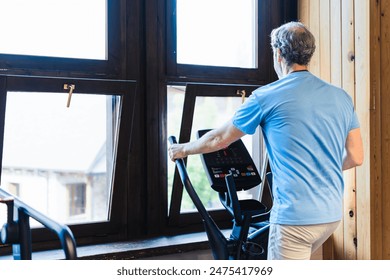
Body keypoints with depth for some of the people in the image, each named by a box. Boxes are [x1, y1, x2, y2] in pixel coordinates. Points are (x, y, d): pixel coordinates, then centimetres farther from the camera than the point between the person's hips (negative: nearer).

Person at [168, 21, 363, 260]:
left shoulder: (267, 97, -7)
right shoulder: (341, 97, 6)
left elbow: (220, 139, 5)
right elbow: (356, 157, 9)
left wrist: (183, 149, 22)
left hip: (295, 215, -7)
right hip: (333, 213, 7)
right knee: (297, 259, 27)